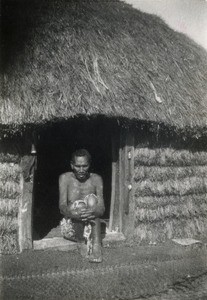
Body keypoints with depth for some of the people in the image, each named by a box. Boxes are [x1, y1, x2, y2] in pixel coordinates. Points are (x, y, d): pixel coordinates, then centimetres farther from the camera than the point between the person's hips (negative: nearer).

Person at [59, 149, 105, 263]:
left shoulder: (96, 179, -1)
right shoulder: (65, 178, -2)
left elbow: (101, 207, -11)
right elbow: (62, 205, -14)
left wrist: (94, 212, -37)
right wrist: (71, 213, -39)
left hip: (91, 224, 2)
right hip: (71, 225, -2)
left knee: (92, 198, -26)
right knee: (79, 205, -30)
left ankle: (96, 245, -31)